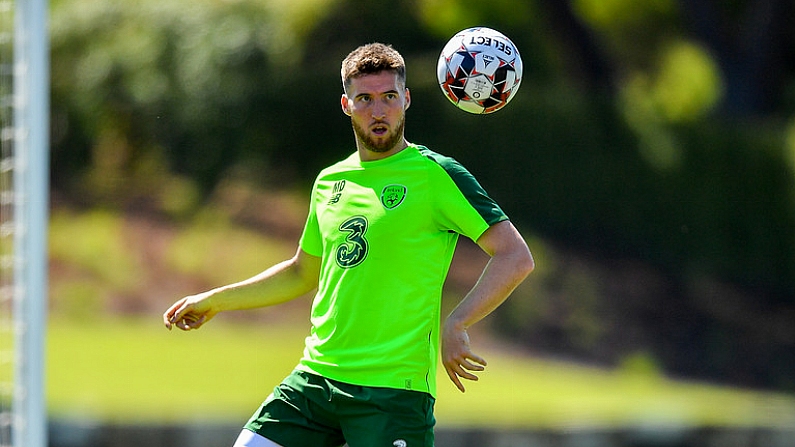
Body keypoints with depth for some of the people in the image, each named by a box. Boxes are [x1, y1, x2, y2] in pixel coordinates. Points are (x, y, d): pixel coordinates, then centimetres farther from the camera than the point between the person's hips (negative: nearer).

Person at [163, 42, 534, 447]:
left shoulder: (435, 175, -4)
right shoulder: (330, 182, 15)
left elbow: (516, 258, -10)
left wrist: (454, 326, -18)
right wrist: (215, 300, 30)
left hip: (394, 388, -6)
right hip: (314, 378, 6)